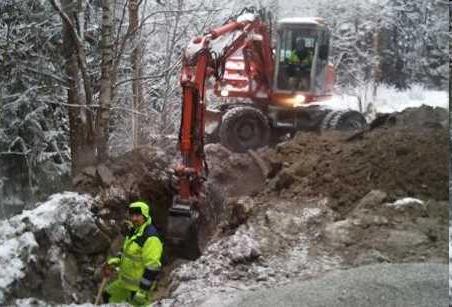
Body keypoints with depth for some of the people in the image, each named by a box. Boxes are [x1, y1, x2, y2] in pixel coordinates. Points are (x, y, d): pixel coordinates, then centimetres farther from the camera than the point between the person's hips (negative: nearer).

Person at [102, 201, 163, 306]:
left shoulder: (151, 238, -27)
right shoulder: (134, 230, 4)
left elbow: (152, 268, -28)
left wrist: (143, 290, -26)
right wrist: (114, 262, 9)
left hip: (138, 285, -10)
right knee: (108, 296, 23)